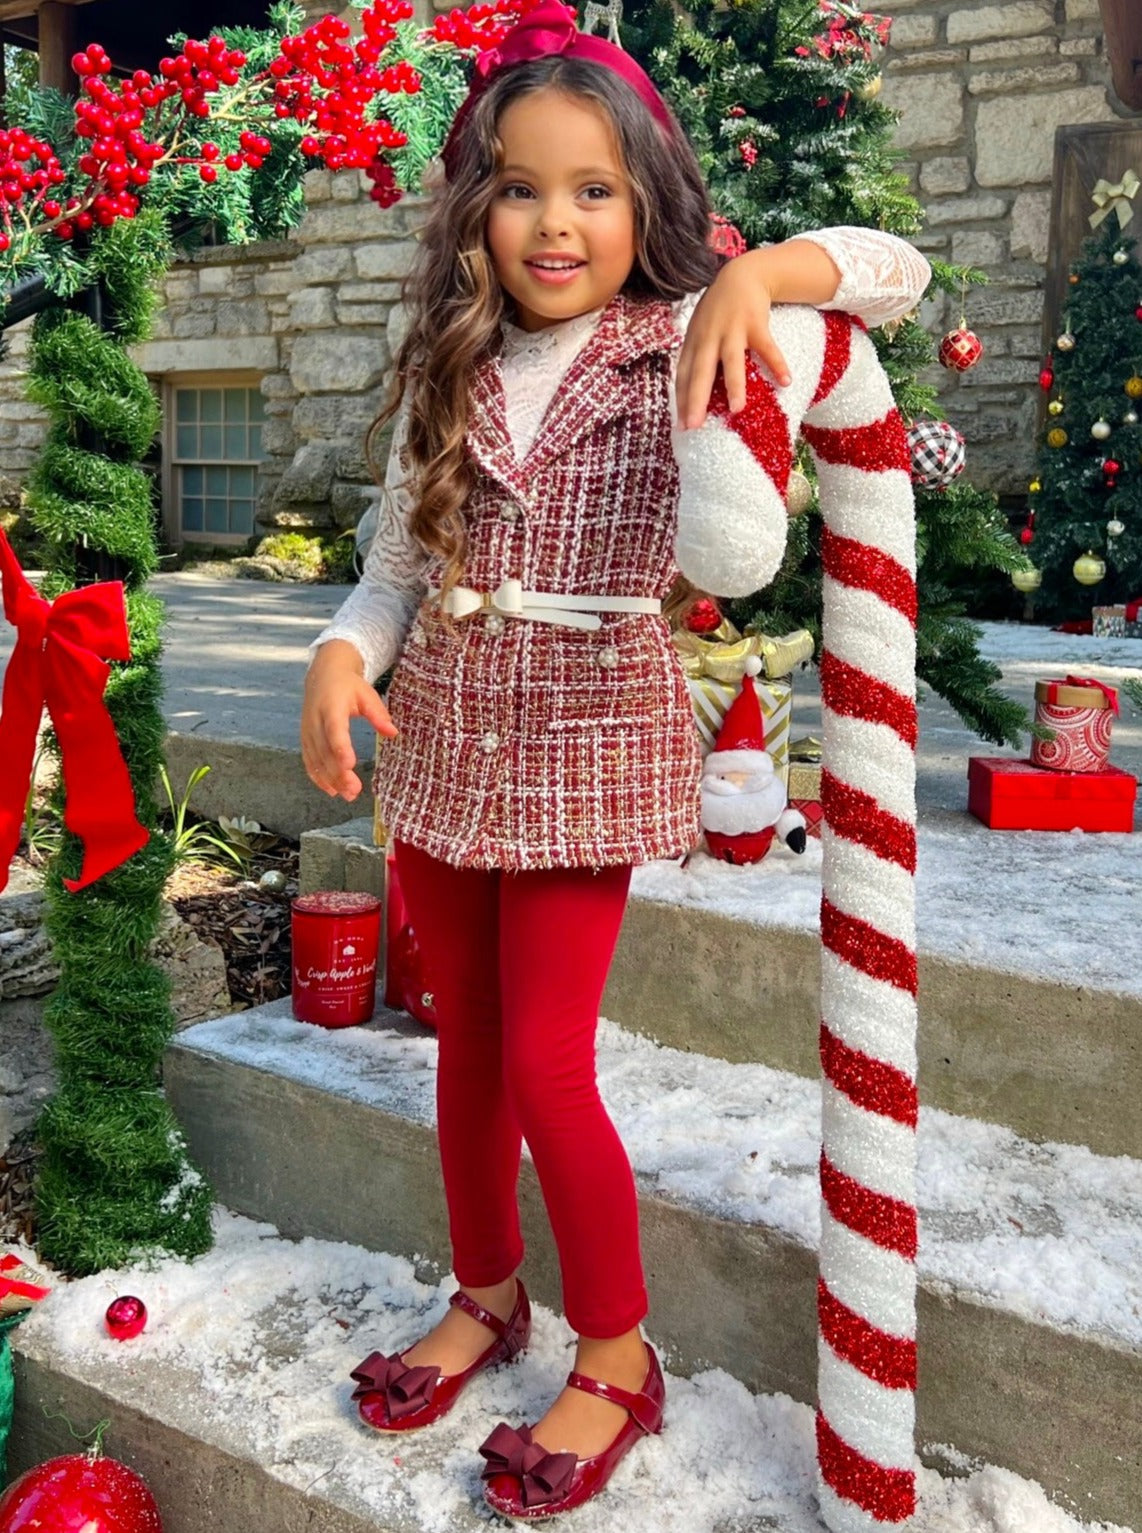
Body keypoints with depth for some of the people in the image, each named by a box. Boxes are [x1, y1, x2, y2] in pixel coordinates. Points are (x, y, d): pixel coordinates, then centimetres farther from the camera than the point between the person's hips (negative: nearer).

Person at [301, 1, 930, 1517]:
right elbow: (395, 565, 7)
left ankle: (617, 1356, 22)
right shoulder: (448, 372, 7)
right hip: (440, 743, 5)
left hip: (588, 741, -5)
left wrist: (755, 271, -30)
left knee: (545, 1063, -2)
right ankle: (486, 1294, 39)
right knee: (465, 1043, 15)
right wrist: (341, 655, -12)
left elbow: (896, 269, -12)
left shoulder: (678, 348, -4)